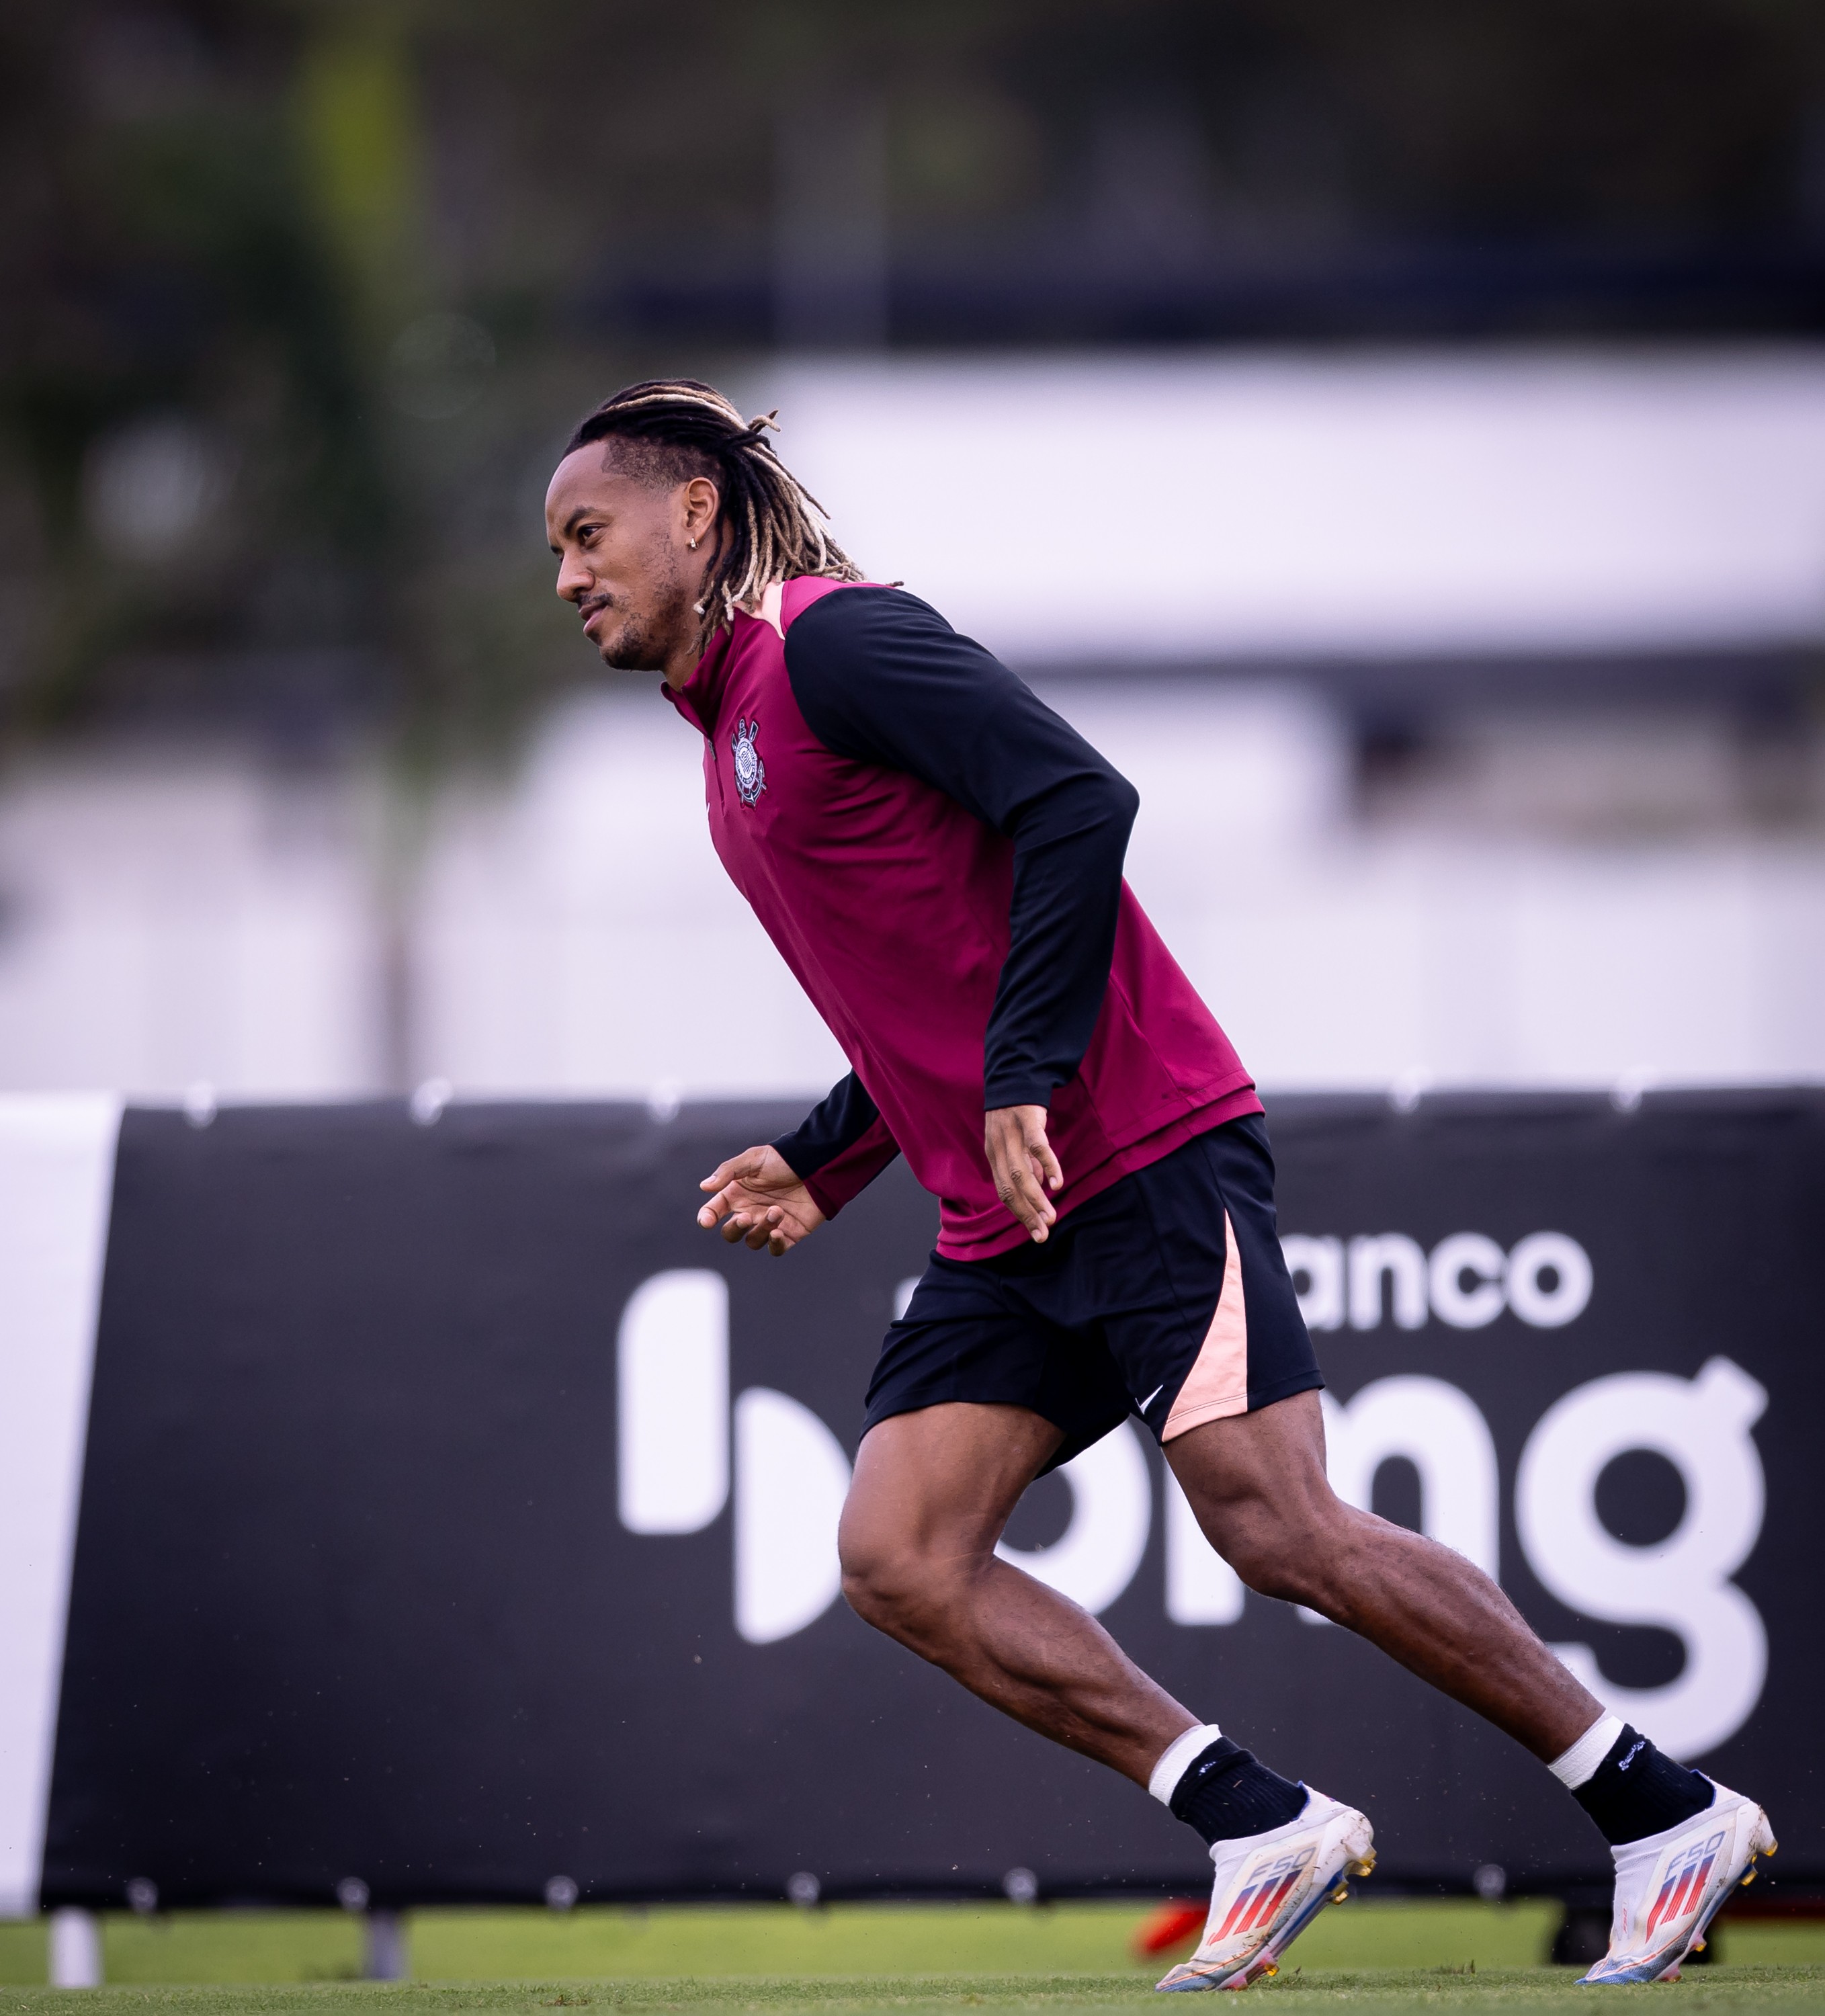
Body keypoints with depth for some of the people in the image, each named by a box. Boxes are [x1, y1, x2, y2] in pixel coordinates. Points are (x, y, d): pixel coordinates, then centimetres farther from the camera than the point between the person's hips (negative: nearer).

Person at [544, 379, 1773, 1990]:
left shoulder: (829, 641, -8)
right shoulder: (735, 743, 21)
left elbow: (1081, 798, -19)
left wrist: (1024, 1075, -21)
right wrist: (818, 1167, 17)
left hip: (1144, 1152, -9)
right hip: (1003, 1231, 9)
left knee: (1274, 1522, -14)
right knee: (899, 1561, -5)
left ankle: (1665, 1814, -6)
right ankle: (1260, 1825, -4)